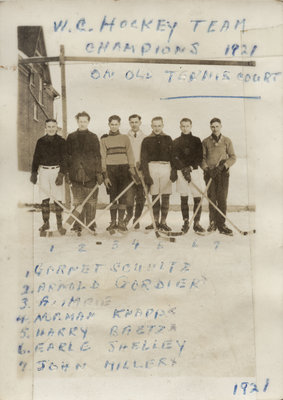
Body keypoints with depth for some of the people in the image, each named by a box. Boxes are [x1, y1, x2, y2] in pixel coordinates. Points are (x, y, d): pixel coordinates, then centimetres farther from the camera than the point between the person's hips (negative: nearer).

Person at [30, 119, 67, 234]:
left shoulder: (61, 141, 1)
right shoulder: (40, 141, 9)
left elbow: (64, 159, -2)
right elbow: (36, 157, 14)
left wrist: (61, 174, -11)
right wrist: (34, 173, 9)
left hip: (56, 171, -2)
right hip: (43, 171, 3)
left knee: (58, 199, -2)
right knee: (44, 199, 4)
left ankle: (59, 225, 4)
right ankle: (46, 223, 13)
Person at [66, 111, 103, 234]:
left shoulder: (93, 137, 9)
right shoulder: (71, 137, 10)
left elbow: (97, 156, 6)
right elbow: (67, 155, 10)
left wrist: (99, 173, -1)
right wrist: (67, 173, 4)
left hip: (91, 174, 0)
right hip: (76, 174, 0)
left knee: (91, 201, 1)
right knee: (77, 201, 1)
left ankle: (90, 224, 9)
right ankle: (78, 225, 6)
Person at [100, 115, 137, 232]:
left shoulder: (125, 138, 12)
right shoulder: (104, 140, 9)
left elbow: (130, 155, 9)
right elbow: (103, 158, 4)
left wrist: (132, 169, -3)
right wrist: (105, 175, -4)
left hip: (124, 169, 1)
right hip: (110, 170, -1)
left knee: (123, 196, -1)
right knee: (113, 196, 0)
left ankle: (121, 221, 5)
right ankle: (113, 222, 7)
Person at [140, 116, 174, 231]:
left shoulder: (167, 139, 12)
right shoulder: (147, 140, 7)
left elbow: (172, 156, 9)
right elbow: (143, 159, 3)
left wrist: (173, 171, -2)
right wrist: (146, 175, -7)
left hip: (166, 167, 1)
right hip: (152, 167, -1)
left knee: (165, 196, 0)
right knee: (154, 196, 2)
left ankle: (163, 222, 7)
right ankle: (155, 221, 10)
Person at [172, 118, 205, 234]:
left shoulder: (196, 140, 10)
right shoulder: (176, 142, 8)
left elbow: (199, 157, 3)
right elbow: (174, 158, -1)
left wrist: (190, 167, -11)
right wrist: (183, 169, -14)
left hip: (194, 171, 0)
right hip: (181, 172, 0)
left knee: (197, 198, -5)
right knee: (184, 199, 2)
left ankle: (196, 223, 0)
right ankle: (186, 222, 9)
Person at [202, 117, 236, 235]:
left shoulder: (227, 141, 8)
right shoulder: (205, 142, 9)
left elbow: (233, 157, 4)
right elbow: (202, 158, 6)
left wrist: (223, 166, -12)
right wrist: (207, 169, -11)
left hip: (223, 173, 0)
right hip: (209, 173, 1)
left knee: (222, 199, -5)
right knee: (211, 199, 0)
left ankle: (221, 224, 0)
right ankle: (213, 223, 10)